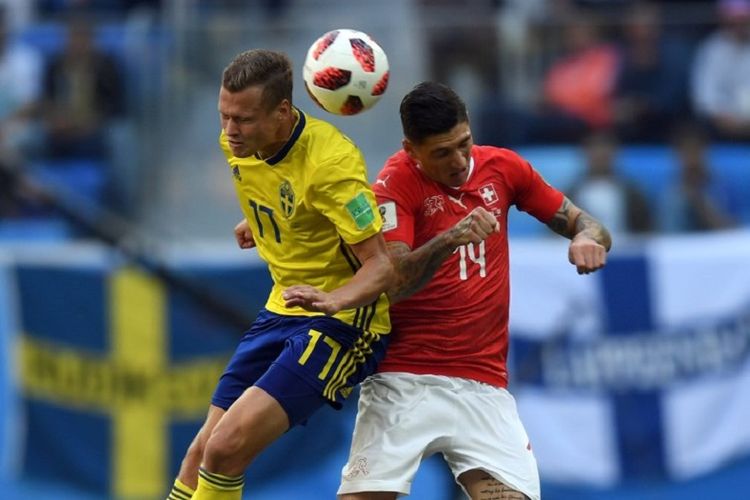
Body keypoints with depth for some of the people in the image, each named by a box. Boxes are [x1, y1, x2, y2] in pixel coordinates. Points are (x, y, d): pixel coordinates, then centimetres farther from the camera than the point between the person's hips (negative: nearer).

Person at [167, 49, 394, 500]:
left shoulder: (329, 164, -26)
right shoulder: (240, 143, -3)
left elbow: (381, 267, -26)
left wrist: (333, 301, -41)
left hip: (339, 323, -8)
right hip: (282, 310, 8)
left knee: (226, 448, -20)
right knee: (203, 452, 7)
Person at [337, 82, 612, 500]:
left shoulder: (502, 167, 6)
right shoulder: (398, 182, -7)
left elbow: (582, 223, 13)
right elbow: (392, 283, -18)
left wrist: (588, 238, -11)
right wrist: (450, 239, -34)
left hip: (483, 386, 3)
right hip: (405, 382, -3)